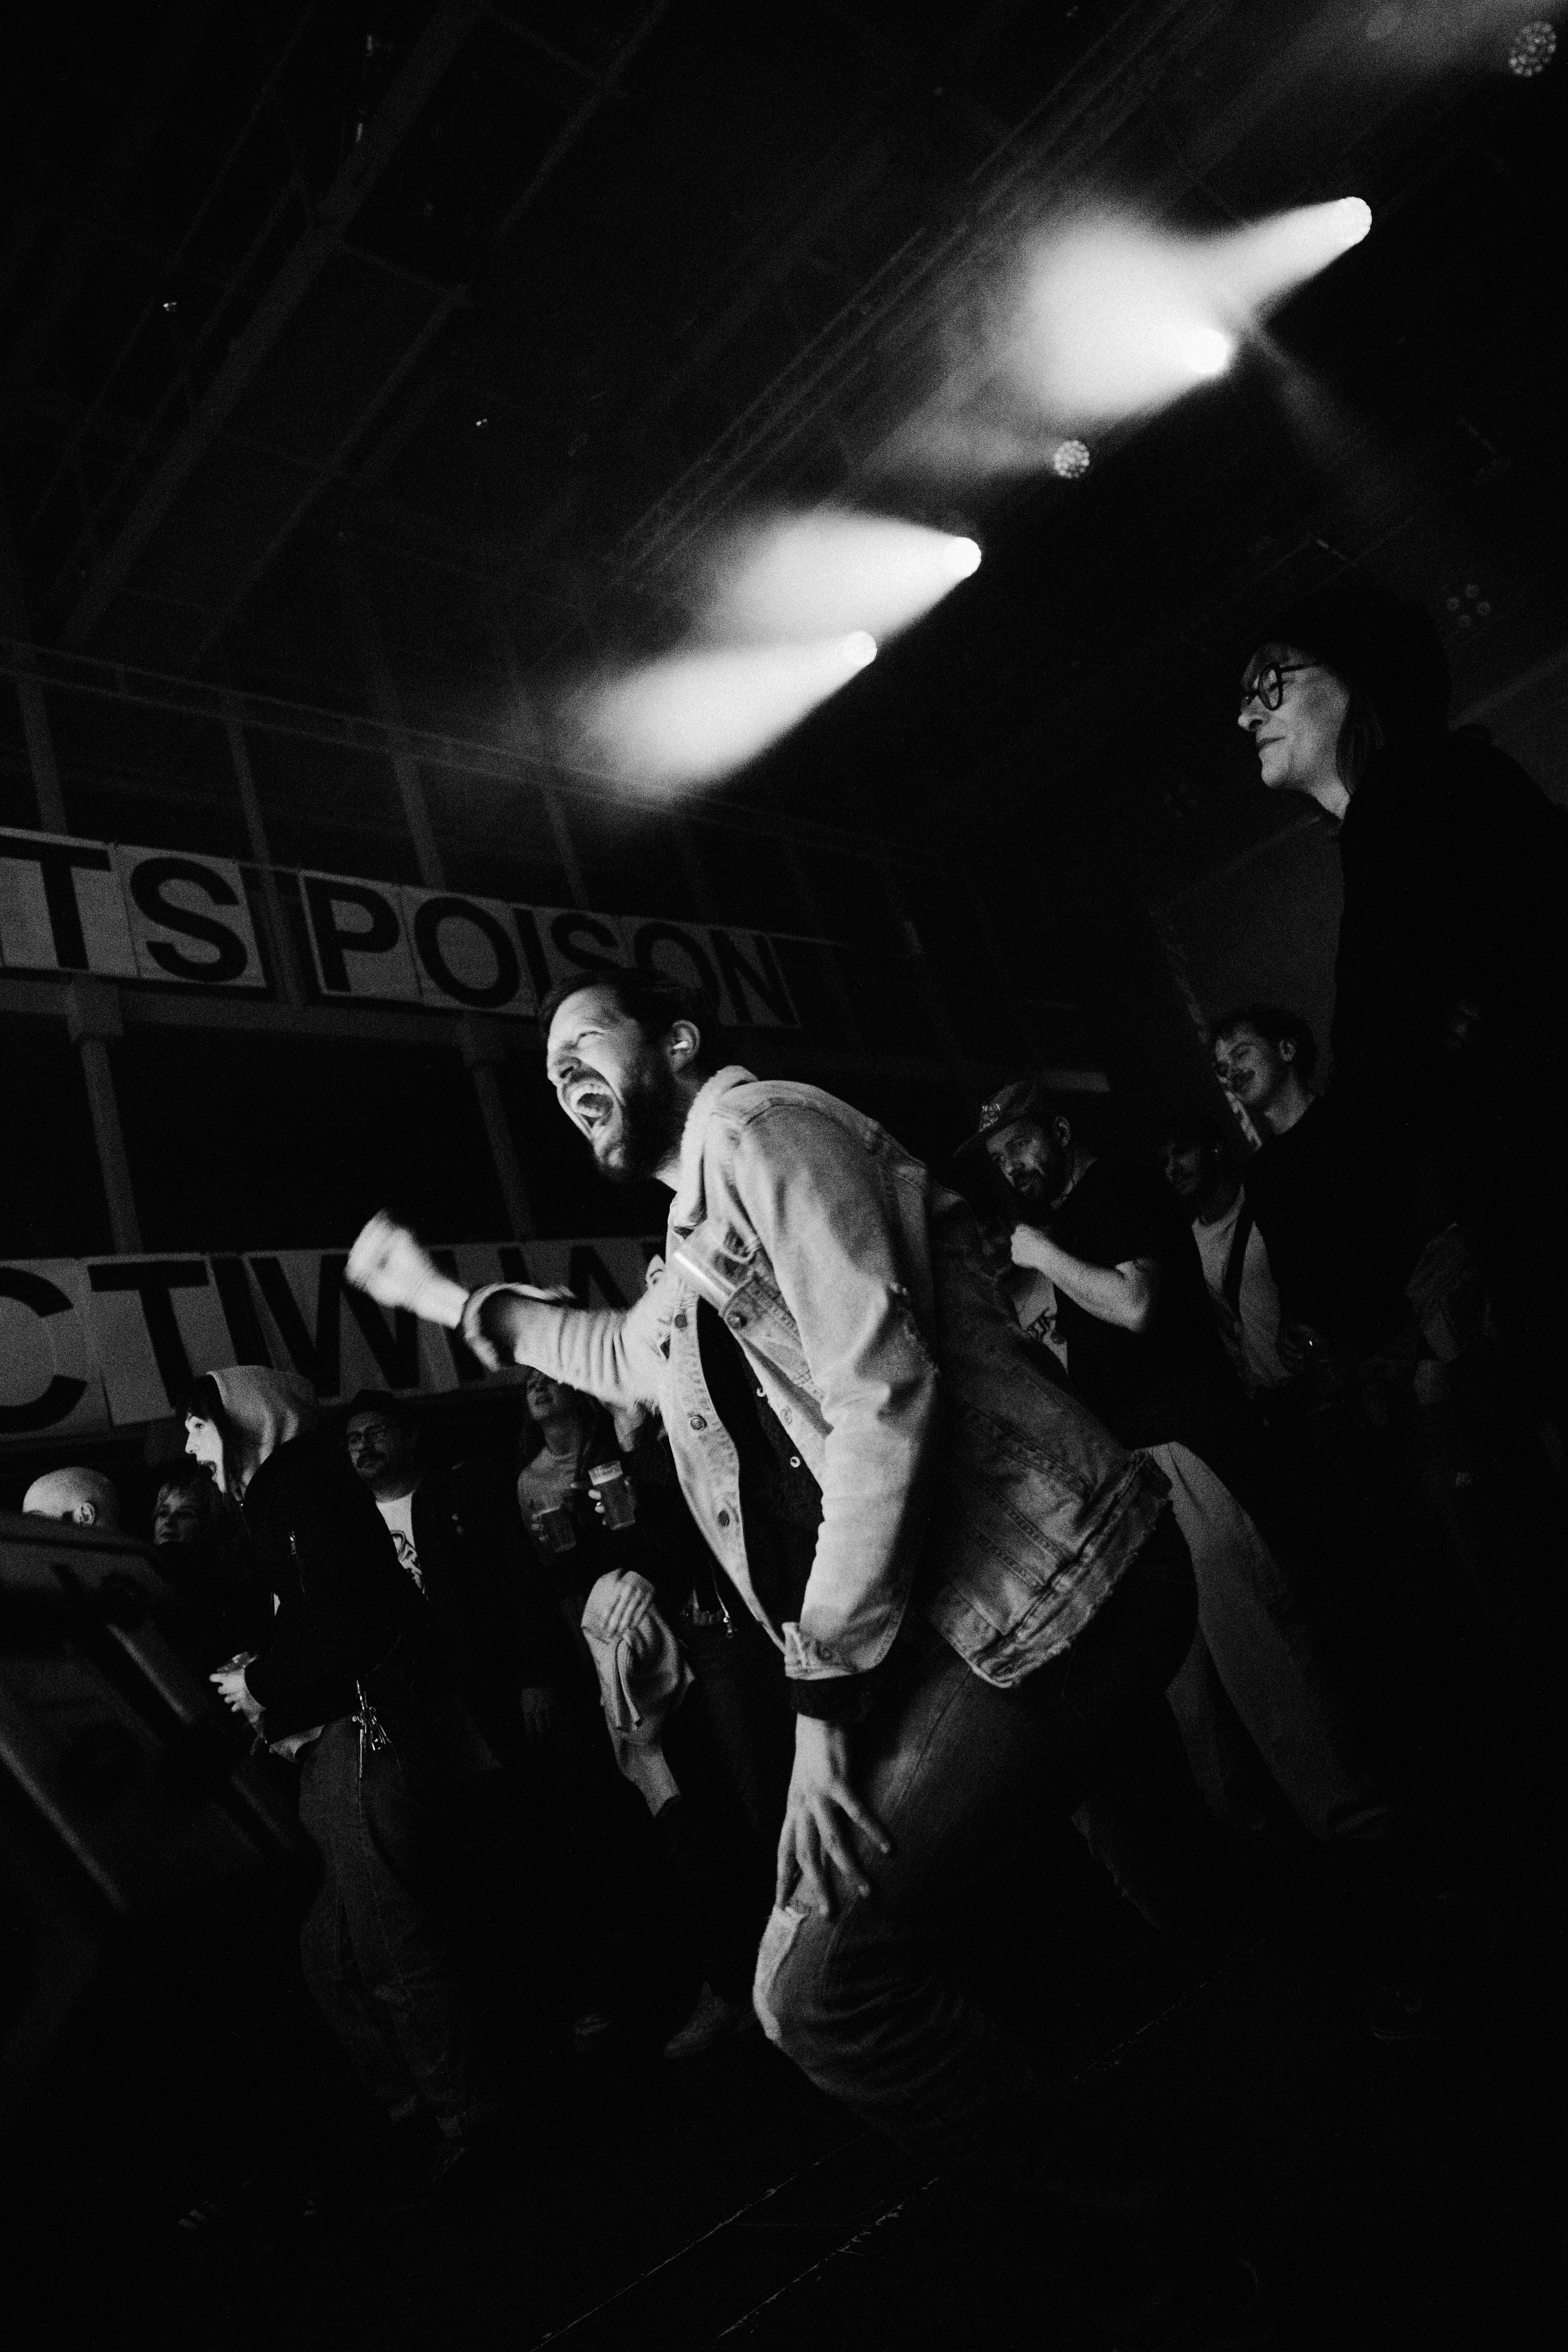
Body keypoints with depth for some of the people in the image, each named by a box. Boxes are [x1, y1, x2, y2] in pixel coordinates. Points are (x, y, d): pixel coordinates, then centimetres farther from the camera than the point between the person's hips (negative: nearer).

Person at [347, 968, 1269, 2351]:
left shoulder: (755, 1124, -9)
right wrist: (453, 1301, 41)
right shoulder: (696, 1240, 21)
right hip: (1082, 1580, 10)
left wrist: (827, 1688, -18)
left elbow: (883, 1389, -20)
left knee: (825, 1990, -9)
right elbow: (636, 1360, 40)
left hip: (1044, 1580, -10)